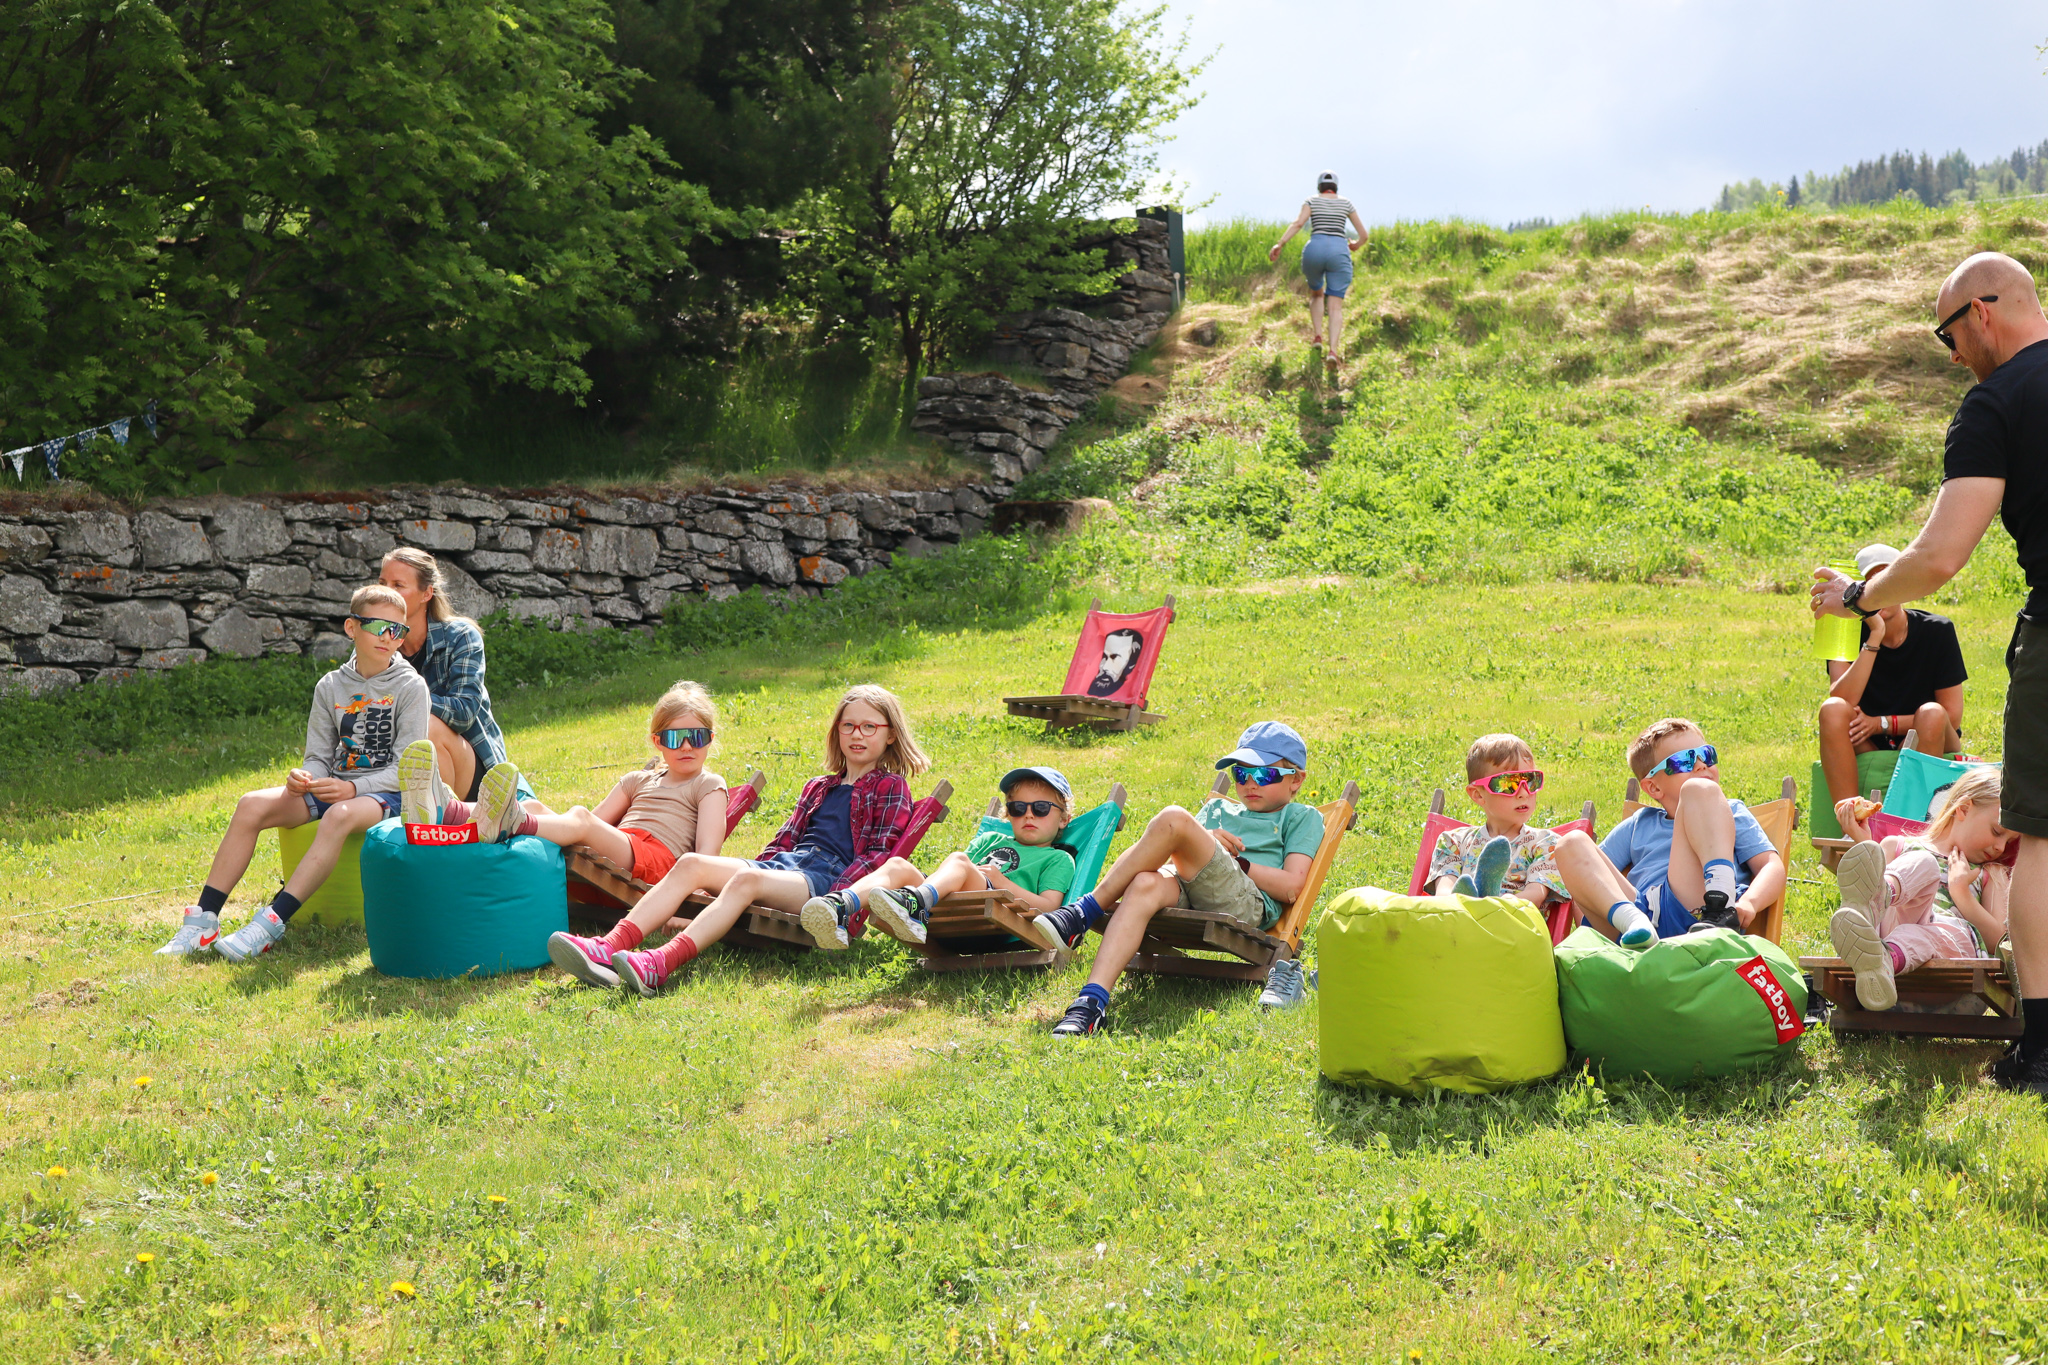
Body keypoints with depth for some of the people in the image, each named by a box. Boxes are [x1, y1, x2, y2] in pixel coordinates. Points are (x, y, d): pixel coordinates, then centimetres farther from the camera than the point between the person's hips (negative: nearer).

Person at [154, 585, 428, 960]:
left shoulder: (410, 687, -3)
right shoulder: (330, 686, 10)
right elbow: (318, 757, 10)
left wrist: (352, 788, -22)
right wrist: (303, 777, -15)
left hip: (384, 793, -5)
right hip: (332, 785, 5)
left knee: (340, 815, -38)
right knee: (252, 805, -19)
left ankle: (271, 923, -42)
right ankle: (203, 921, -20)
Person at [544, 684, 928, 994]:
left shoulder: (890, 787, 11)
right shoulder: (818, 788, 32)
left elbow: (880, 853, -2)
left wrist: (838, 899, -17)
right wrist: (759, 866, 8)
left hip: (829, 877, -7)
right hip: (784, 863, 7)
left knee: (746, 879, -36)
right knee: (692, 863, -18)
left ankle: (662, 964, -58)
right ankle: (609, 948, -37)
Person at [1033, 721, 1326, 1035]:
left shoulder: (1304, 818, 23)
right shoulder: (1217, 809, 38)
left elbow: (1291, 886, 6)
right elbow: (1173, 857, 23)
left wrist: (1235, 861, 3)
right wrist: (1203, 846, 4)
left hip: (1248, 903, -4)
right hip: (1186, 894, 4)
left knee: (1174, 819, -26)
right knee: (1146, 884, -36)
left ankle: (1085, 912, -24)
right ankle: (1092, 1003, -49)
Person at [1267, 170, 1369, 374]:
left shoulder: (1312, 201, 12)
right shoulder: (1346, 203, 16)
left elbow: (1298, 223, -8)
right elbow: (1364, 234, 15)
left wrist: (1280, 244, -12)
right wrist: (1356, 245, 36)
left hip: (1315, 249, 0)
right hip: (1339, 252, 0)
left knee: (1316, 293, 27)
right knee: (1336, 305, -3)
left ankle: (1317, 336, 10)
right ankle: (1333, 350, -24)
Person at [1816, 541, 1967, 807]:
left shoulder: (1937, 630, -6)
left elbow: (1952, 716, -8)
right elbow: (1842, 703, -22)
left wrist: (1882, 723, -16)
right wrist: (1875, 637, -26)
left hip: (1927, 747, 0)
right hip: (1866, 748, 0)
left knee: (1932, 714, -31)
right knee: (1832, 710, -28)